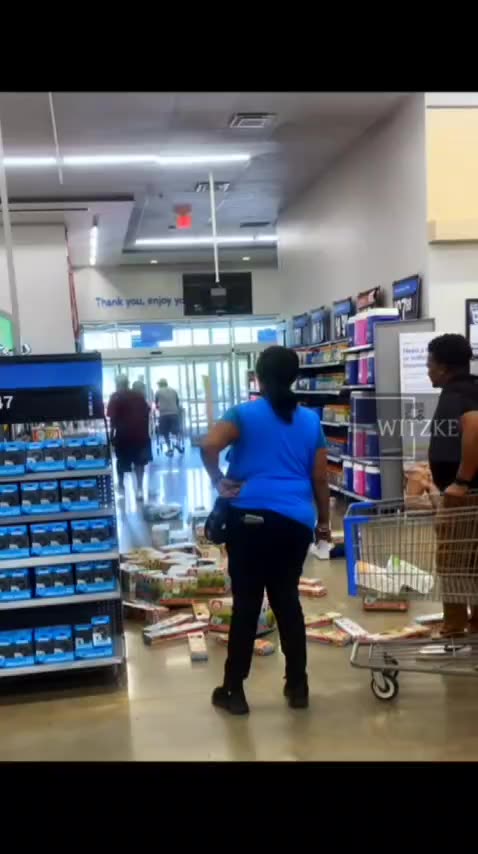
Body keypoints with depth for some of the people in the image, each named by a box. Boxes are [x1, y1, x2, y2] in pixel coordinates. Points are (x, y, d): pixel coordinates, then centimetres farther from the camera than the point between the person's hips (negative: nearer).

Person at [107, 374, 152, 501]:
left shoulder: (115, 397, -3)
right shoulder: (139, 394, 10)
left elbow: (112, 417, -11)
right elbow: (147, 412, 12)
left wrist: (112, 432, -4)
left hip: (123, 433, -3)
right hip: (140, 432, 3)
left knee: (122, 461, 14)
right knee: (139, 461, 11)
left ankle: (121, 486, 31)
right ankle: (139, 488, 1)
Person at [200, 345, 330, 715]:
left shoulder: (245, 414, -2)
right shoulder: (311, 420, 7)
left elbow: (208, 445, -19)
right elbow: (320, 478, 8)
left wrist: (219, 480, -5)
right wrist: (324, 521, 18)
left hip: (250, 517, -3)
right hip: (296, 521, 3)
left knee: (247, 603, 4)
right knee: (287, 599, 14)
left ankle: (234, 690, 14)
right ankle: (298, 685, 22)